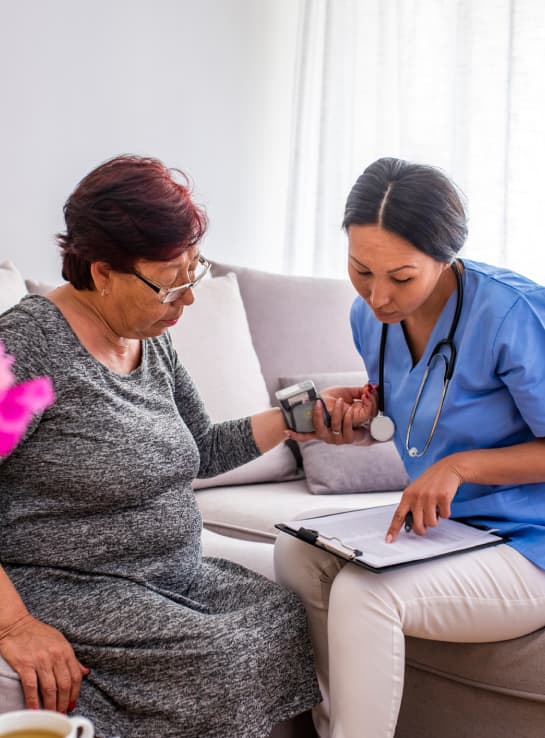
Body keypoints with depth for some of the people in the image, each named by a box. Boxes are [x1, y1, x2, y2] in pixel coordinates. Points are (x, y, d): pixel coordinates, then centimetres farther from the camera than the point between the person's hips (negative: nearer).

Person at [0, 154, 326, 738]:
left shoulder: (152, 342, 8)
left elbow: (202, 450, 20)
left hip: (175, 576, 8)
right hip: (64, 591, -7)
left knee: (292, 619, -11)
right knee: (224, 657, -25)